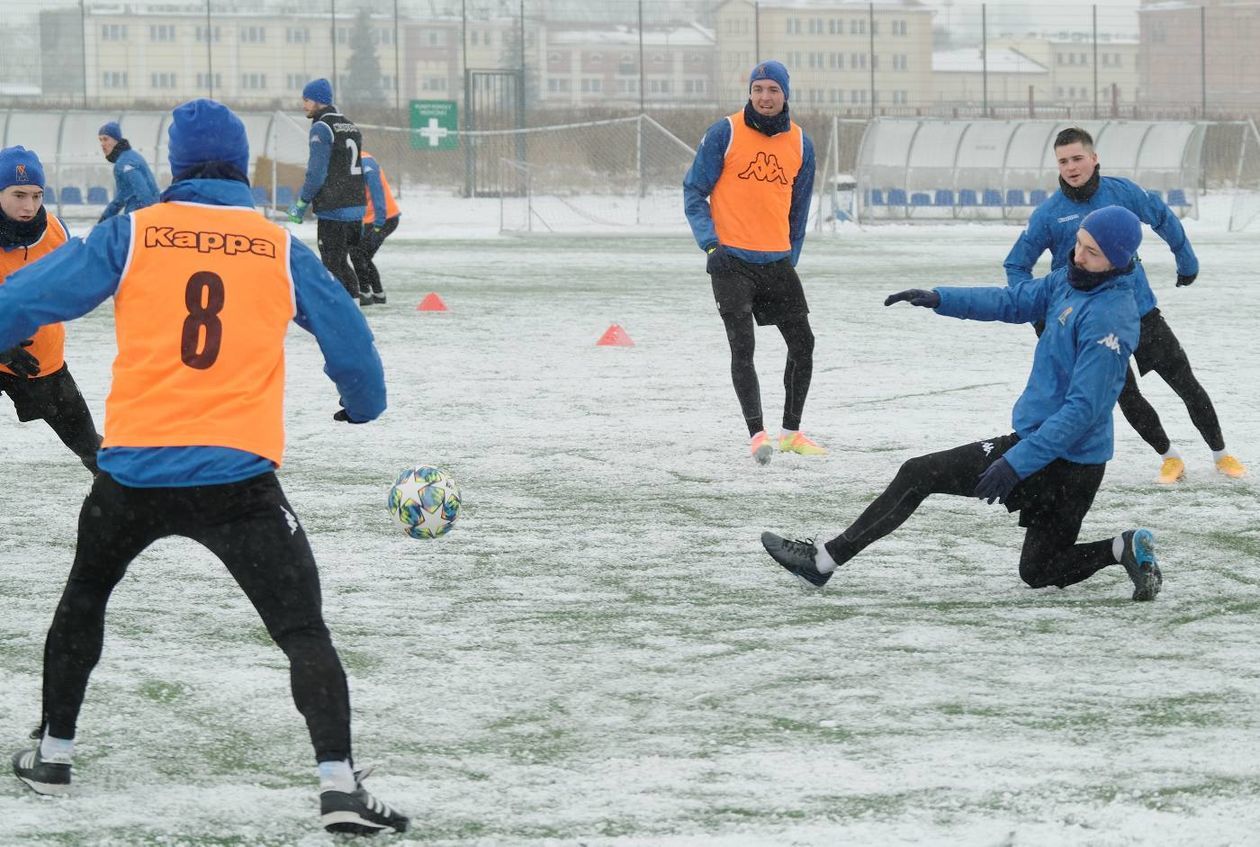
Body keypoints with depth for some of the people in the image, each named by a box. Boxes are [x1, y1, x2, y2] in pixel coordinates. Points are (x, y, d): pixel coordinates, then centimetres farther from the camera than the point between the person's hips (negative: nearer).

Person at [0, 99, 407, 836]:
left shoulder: (131, 236, 2)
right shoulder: (281, 250, 5)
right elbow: (347, 338, 13)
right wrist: (365, 402, 33)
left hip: (134, 469, 1)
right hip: (238, 477, -1)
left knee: (85, 594, 27)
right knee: (303, 629, 1)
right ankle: (339, 783, -15)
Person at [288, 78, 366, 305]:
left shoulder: (321, 128, -11)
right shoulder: (351, 126, 15)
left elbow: (316, 173, -17)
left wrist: (301, 204, -7)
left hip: (333, 210, -8)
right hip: (356, 209, 8)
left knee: (332, 265, -2)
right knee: (342, 263, 19)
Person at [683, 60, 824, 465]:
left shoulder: (800, 143, 7)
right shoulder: (725, 134, -5)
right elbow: (694, 191, -1)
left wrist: (791, 258, 13)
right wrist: (709, 242, -12)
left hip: (777, 261, 5)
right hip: (732, 260, -4)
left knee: (802, 341, 4)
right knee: (742, 347, -11)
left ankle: (791, 432, 18)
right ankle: (757, 434, -12)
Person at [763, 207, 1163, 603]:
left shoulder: (1109, 320, -25)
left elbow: (1083, 409, -27)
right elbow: (1013, 301, 12)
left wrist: (1016, 463, -29)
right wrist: (940, 298, -3)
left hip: (1065, 462, -9)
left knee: (918, 475, -2)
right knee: (1040, 571, 21)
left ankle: (825, 559, 4)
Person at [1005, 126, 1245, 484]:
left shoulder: (1122, 192, -7)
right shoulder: (1049, 214, -10)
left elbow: (1163, 218, 12)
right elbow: (1016, 264, -1)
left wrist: (1186, 261, 20)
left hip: (1143, 310, 1)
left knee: (1186, 384, 5)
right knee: (1128, 398, 0)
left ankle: (1221, 454, 22)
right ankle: (1170, 457, 23)